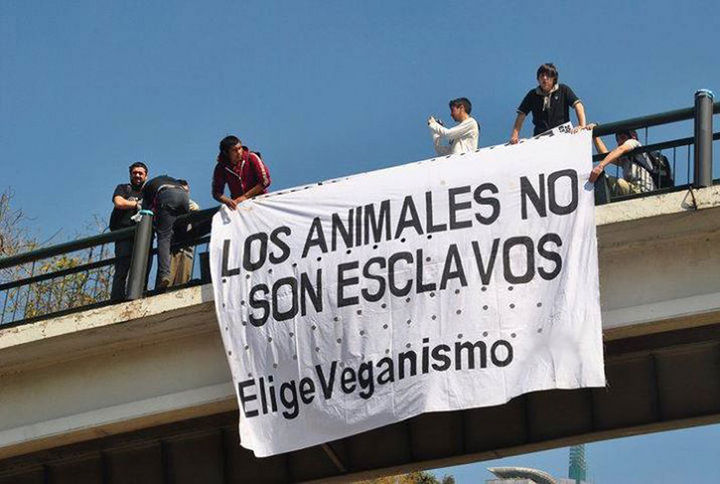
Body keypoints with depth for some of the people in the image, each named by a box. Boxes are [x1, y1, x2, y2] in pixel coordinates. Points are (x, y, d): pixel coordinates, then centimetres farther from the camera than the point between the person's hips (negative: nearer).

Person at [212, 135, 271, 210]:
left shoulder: (251, 158, -9)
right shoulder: (221, 168, -4)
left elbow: (265, 181, -10)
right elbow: (216, 193, 1)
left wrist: (245, 196, -12)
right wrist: (228, 201, -20)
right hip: (238, 204, 3)